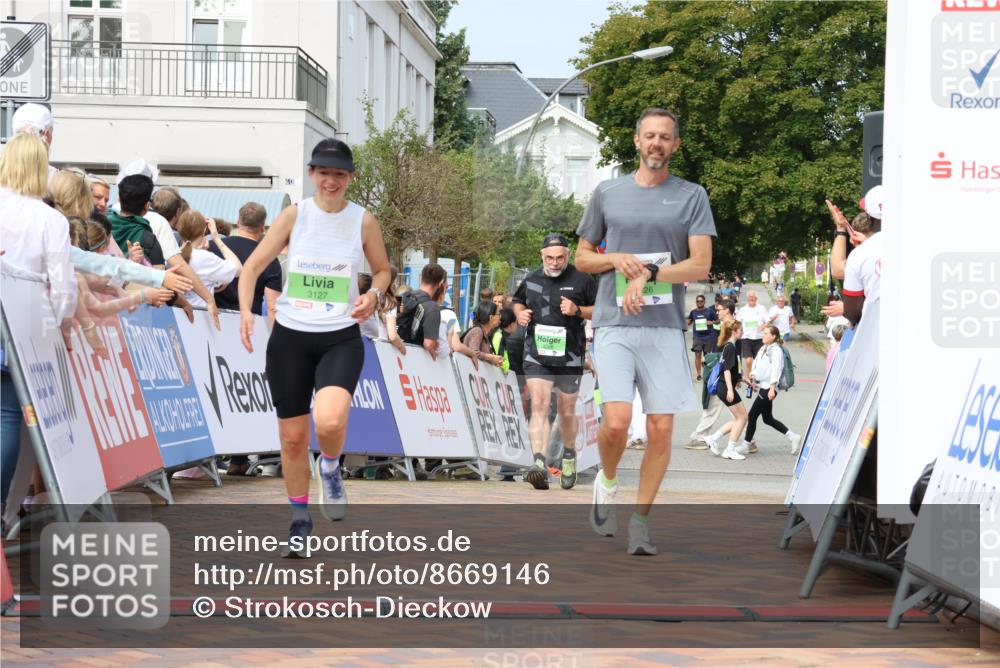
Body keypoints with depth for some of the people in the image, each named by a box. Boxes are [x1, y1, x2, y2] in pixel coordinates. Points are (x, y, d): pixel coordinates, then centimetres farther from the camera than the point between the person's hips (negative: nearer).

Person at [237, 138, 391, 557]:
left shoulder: (363, 221, -2)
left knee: (329, 422, -26)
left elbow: (382, 270, 13)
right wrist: (245, 310, -18)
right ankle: (300, 518, 27)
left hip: (341, 338, -1)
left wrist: (374, 294, -9)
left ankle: (330, 468, 9)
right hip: (290, 336, 1)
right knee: (293, 436, 6)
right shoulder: (294, 215, -3)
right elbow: (254, 265, -2)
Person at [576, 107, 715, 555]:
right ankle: (607, 482, 15)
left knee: (661, 430, -3)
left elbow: (700, 266, -1)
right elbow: (582, 258, 17)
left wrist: (649, 273, -13)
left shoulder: (692, 196, 7)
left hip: (665, 327, 0)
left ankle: (640, 520, 9)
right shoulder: (608, 193, 11)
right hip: (614, 324, 0)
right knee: (617, 422, -15)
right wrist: (616, 259, -4)